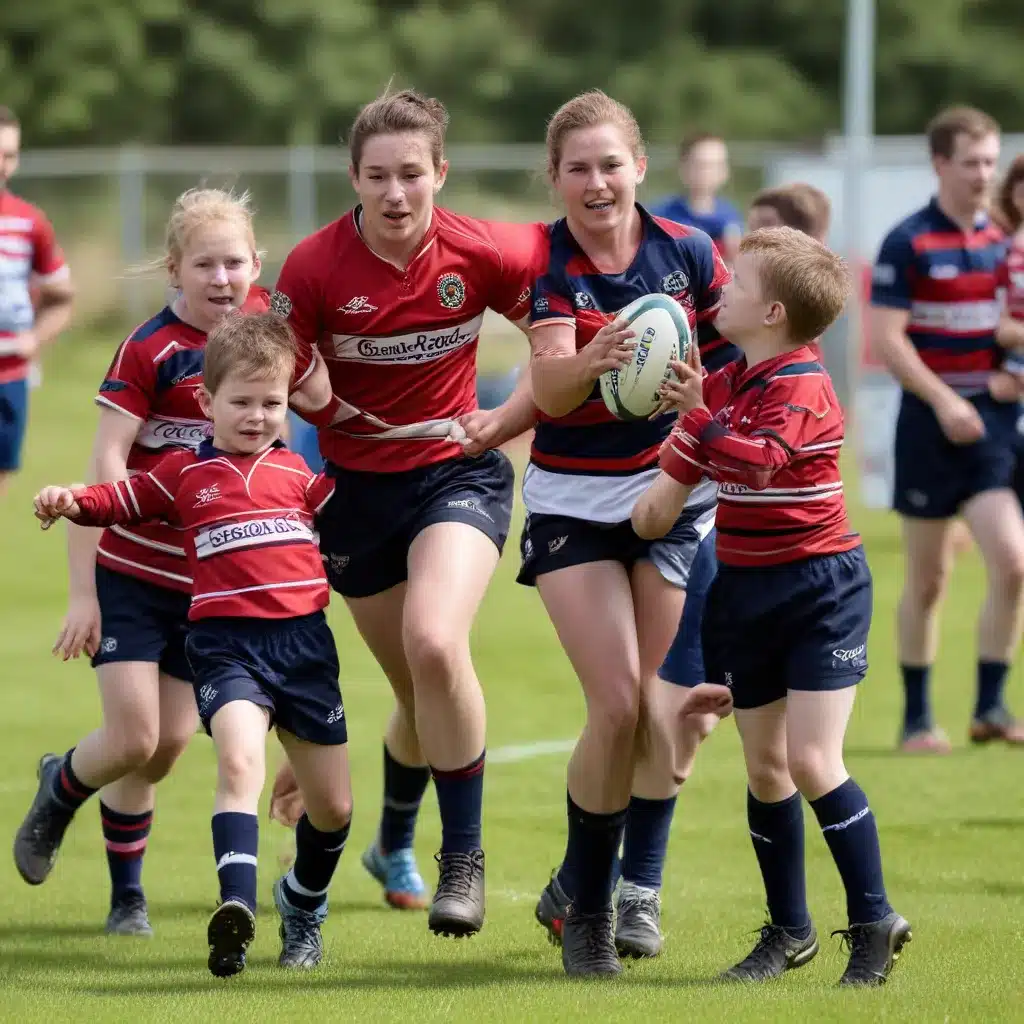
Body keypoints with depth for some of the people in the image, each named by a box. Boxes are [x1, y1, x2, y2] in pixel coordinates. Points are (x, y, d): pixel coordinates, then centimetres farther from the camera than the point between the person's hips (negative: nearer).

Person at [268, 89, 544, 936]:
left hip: (457, 473, -1)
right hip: (357, 486, 1)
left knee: (434, 644, -27)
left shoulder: (485, 254, -12)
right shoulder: (315, 267, -13)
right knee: (418, 691, 9)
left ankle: (464, 858, -14)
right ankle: (395, 841, 41)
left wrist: (506, 420, -5)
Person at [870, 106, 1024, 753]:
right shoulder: (908, 244, -7)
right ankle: (917, 718, 15)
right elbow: (887, 338, -12)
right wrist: (943, 399, -20)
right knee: (928, 581, 4)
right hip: (931, 424, -4)